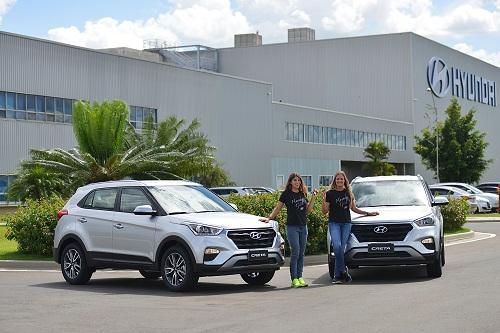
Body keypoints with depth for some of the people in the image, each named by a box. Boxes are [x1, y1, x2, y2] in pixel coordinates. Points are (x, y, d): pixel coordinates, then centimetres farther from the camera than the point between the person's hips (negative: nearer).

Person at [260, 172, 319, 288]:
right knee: (295, 252, -11)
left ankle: (300, 277, 10)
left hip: (303, 226, 5)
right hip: (291, 226, -5)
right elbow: (278, 208, 1)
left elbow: (308, 210, 12)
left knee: (301, 253, 5)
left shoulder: (303, 194, 12)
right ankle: (294, 279, -9)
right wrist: (269, 218, -10)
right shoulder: (286, 194, 0)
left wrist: (313, 198, 3)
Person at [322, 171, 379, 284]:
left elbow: (354, 208, 23)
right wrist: (324, 200, -14)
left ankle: (337, 275, -1)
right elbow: (324, 211, 2)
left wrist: (368, 213, 21)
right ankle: (343, 271, -12)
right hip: (334, 223, -2)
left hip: (346, 223, 2)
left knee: (342, 248, -3)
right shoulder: (330, 193, 3)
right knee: (337, 246, -21)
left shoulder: (348, 193, 13)